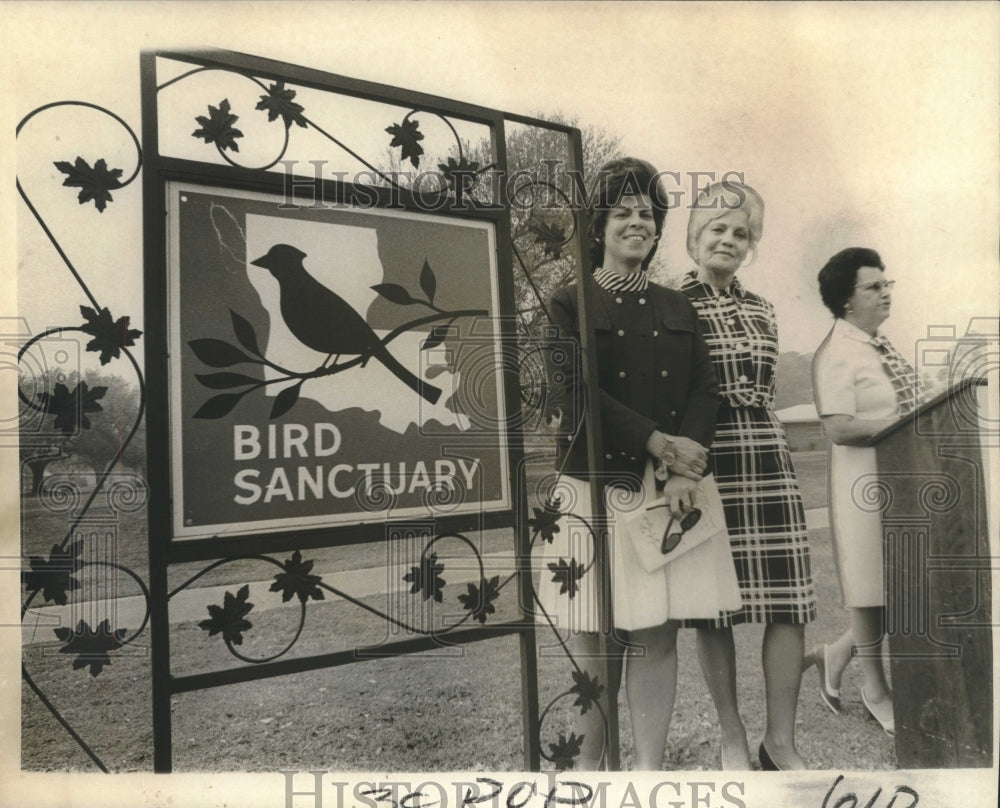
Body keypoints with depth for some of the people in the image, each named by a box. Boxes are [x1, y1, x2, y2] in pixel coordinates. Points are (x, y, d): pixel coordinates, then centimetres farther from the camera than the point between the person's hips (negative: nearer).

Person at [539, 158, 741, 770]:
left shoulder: (677, 309, 15)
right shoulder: (569, 306, 3)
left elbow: (707, 388, 6)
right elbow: (575, 394, -9)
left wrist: (685, 470, -9)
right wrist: (659, 442, -12)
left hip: (674, 486, 3)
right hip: (596, 485, -3)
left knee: (660, 631, 4)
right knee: (594, 633, 3)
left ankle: (651, 765, 18)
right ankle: (591, 757, 24)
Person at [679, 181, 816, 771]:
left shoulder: (761, 310, 17)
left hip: (769, 466, 5)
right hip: (704, 466, -5)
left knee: (789, 602, 2)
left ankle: (782, 741, 17)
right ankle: (733, 738, 21)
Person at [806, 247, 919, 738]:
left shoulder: (881, 346, 14)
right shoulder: (836, 355, -14)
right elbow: (838, 427, -22)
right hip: (866, 480, -9)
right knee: (873, 585, 4)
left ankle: (836, 655, 29)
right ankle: (874, 686, 24)